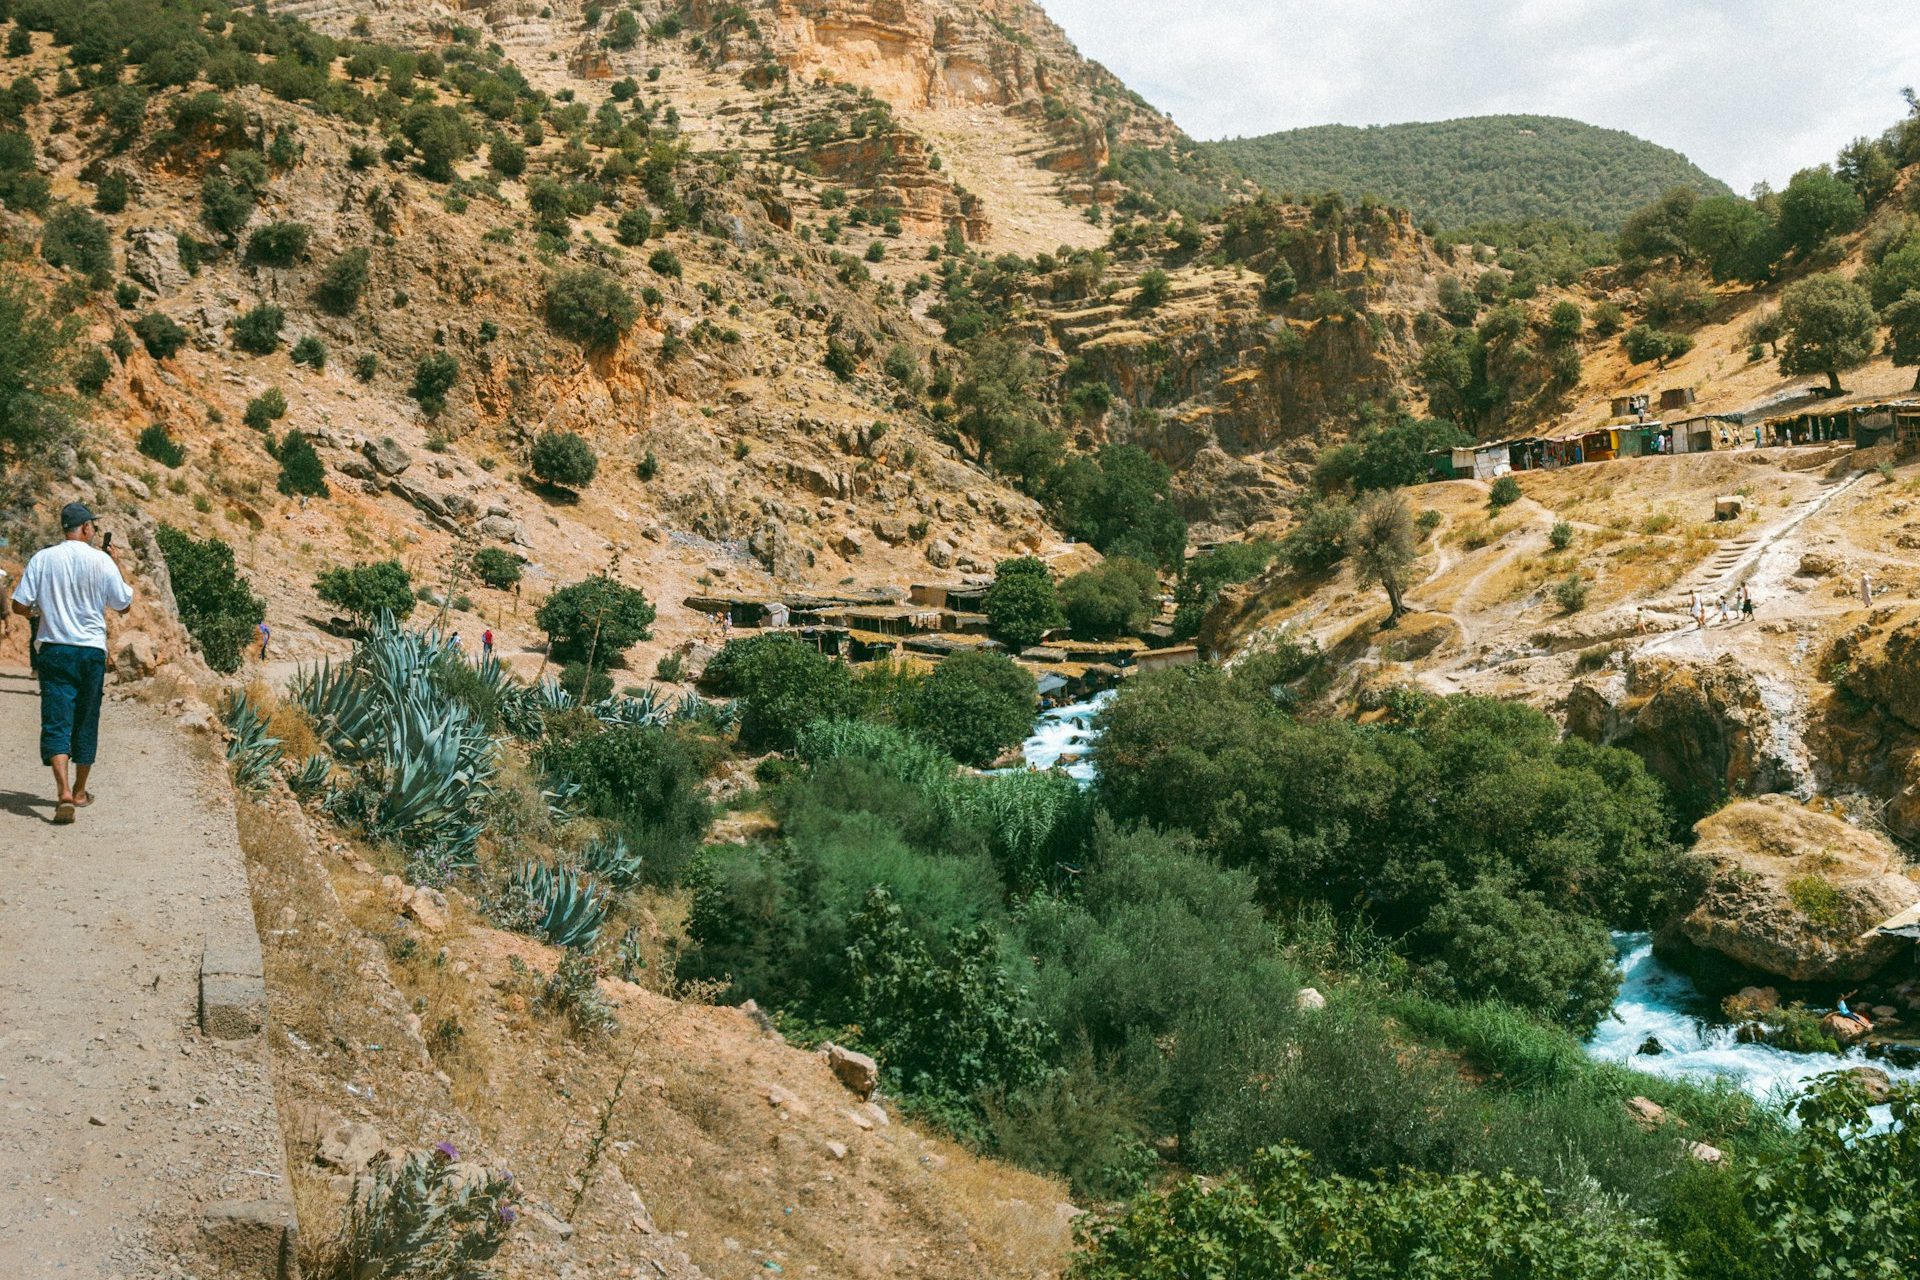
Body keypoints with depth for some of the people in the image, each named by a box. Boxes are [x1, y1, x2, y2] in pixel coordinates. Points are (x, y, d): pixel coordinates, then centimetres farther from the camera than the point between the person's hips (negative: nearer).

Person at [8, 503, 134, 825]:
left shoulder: (42, 559, -3)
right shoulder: (102, 561, -6)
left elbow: (19, 606, -3)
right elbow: (124, 605, 3)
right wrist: (118, 564, 11)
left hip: (53, 650, 0)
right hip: (91, 651, 0)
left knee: (56, 721, -4)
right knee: (86, 722, 13)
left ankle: (63, 791, -22)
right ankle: (80, 792, 23)